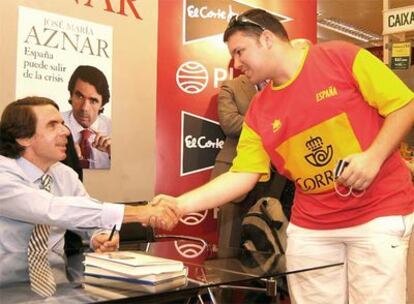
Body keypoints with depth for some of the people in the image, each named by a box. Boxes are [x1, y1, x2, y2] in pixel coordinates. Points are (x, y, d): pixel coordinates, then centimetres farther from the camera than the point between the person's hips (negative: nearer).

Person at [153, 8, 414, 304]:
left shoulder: (342, 57, -6)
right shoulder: (258, 112, 5)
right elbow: (241, 176, 1)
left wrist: (373, 157, -19)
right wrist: (181, 204, -8)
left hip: (380, 213, -3)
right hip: (310, 226, 4)